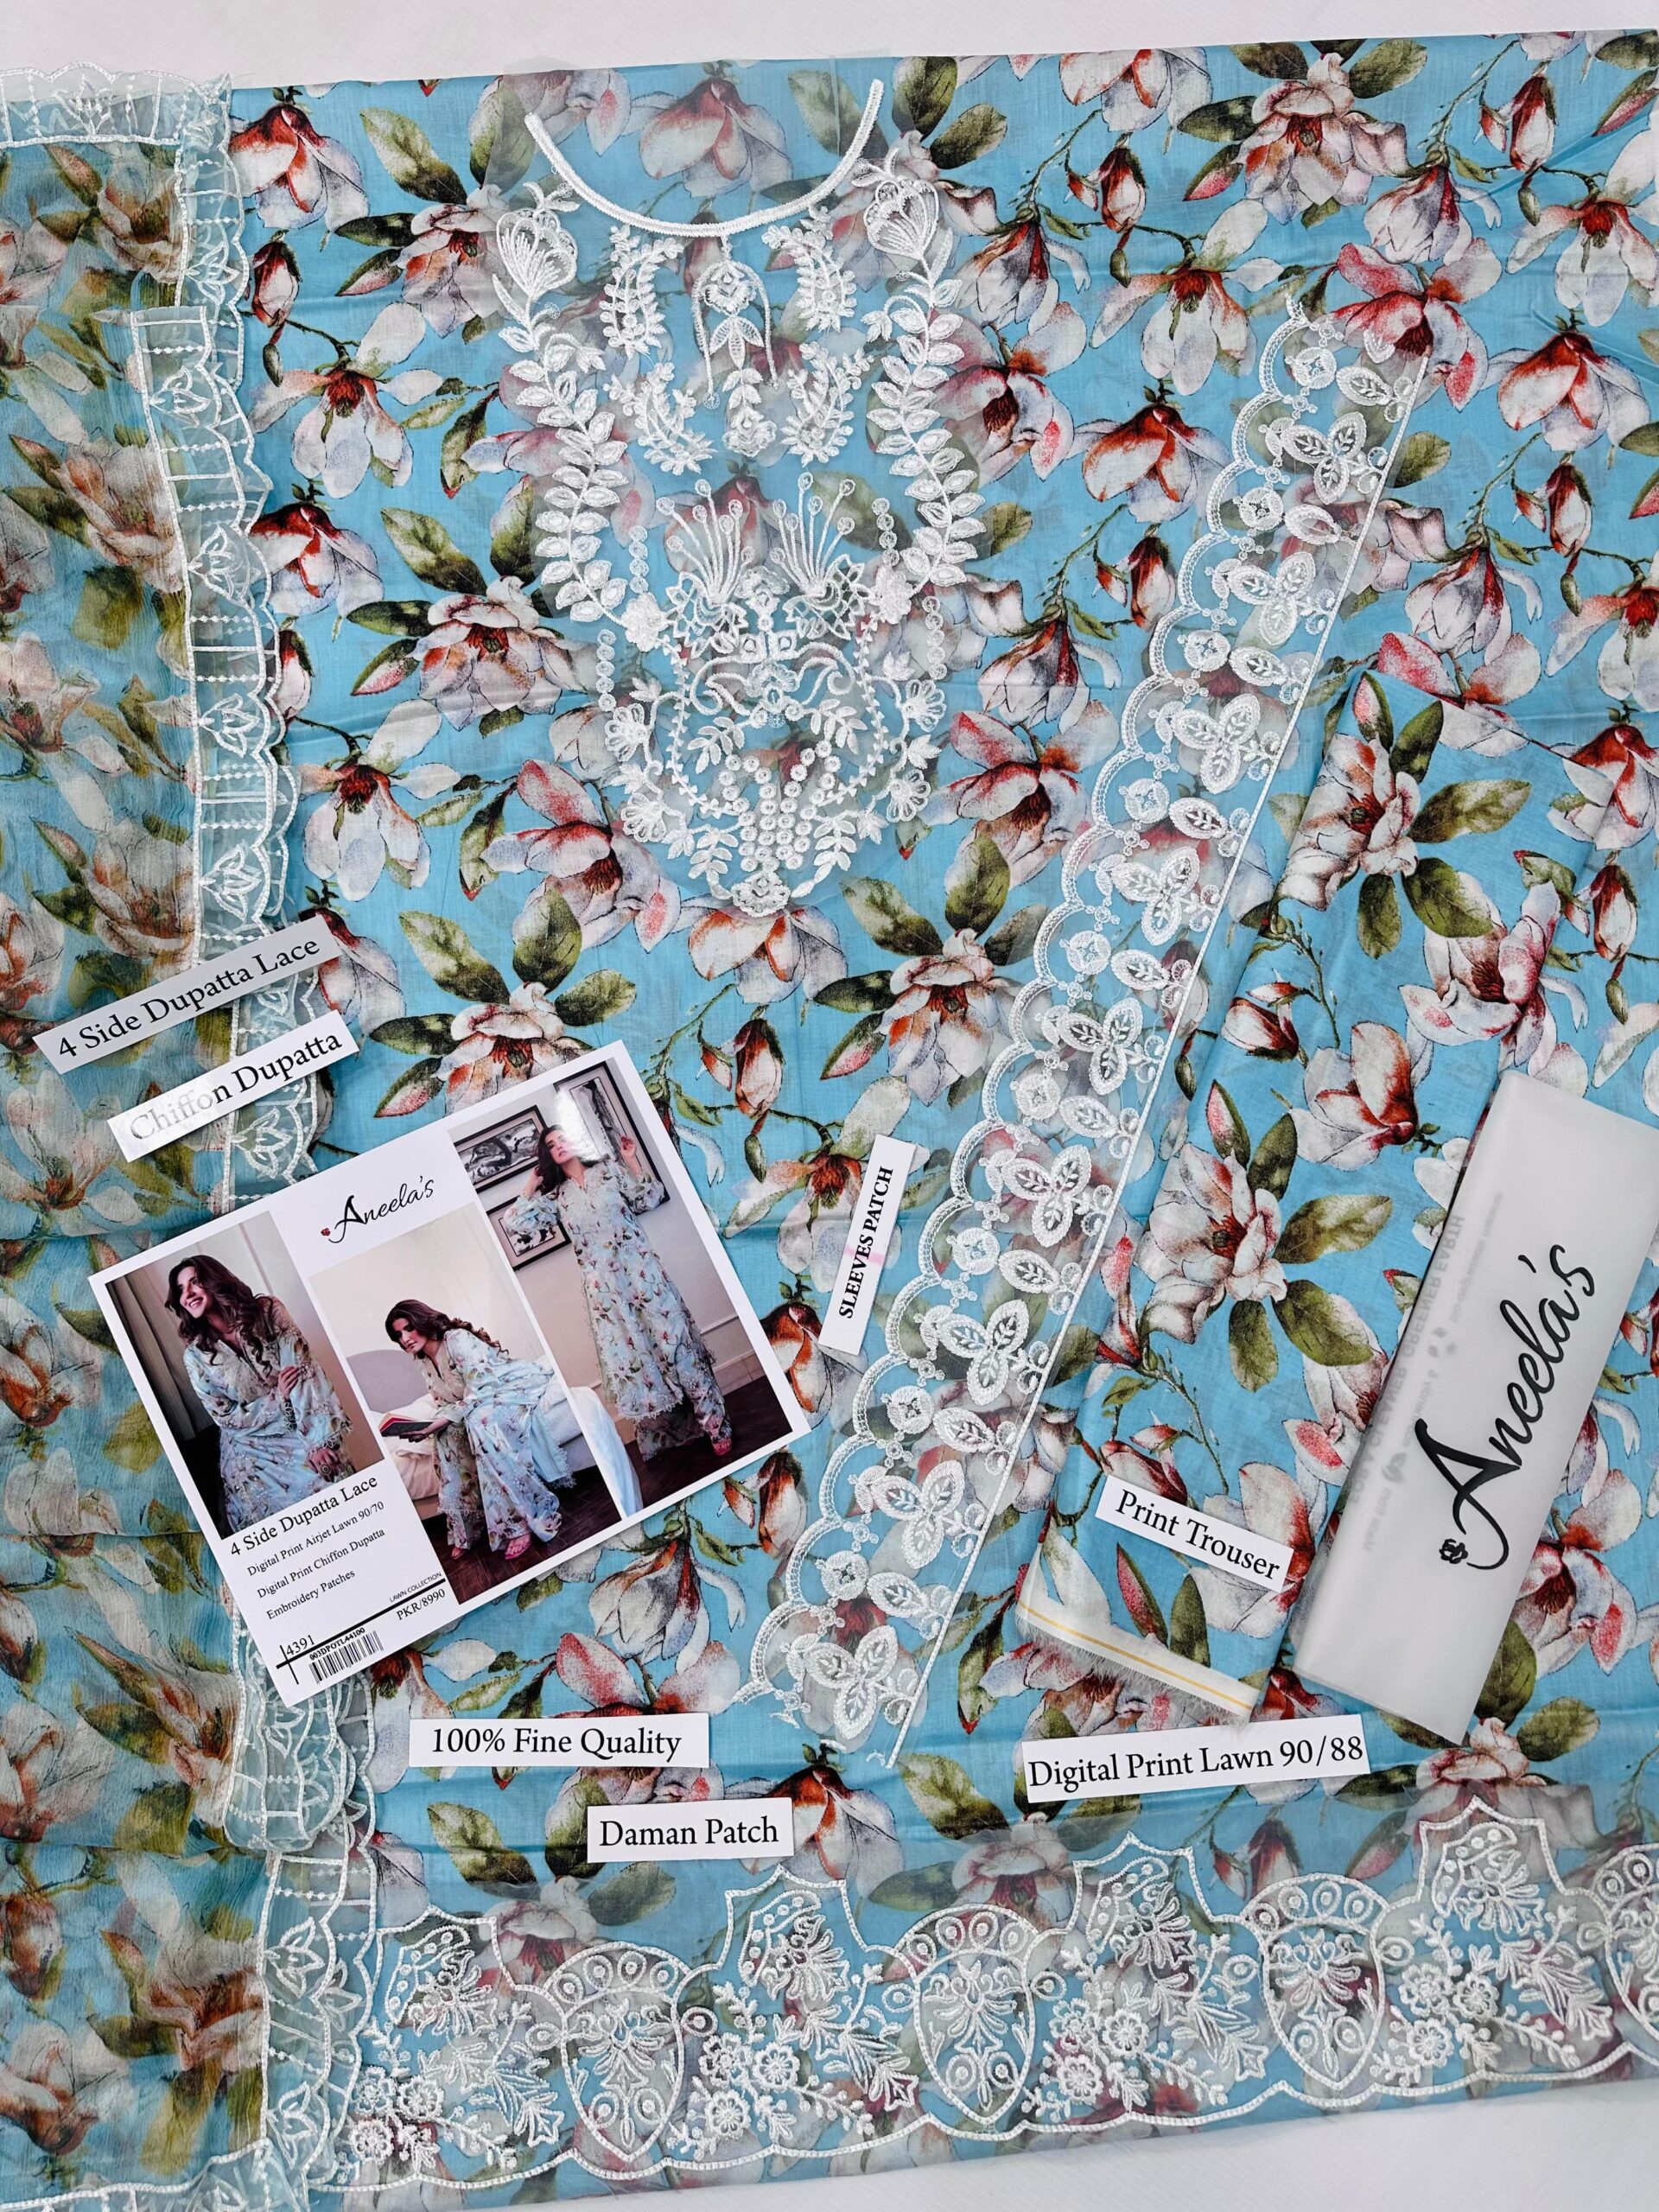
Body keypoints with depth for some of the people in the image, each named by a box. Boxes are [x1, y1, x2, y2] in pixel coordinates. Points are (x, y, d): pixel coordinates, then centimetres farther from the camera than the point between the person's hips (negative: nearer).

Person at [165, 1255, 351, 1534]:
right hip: (250, 1449, 0)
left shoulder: (268, 1312, -9)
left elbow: (305, 1373, -15)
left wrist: (320, 1441, -22)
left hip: (300, 1432, 0)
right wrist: (277, 1397, -15)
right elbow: (226, 1417, -2)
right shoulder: (196, 1356, -6)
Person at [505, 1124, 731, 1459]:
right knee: (626, 1351, 3)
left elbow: (648, 1196, 2)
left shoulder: (609, 1169, 6)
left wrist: (630, 1159, -4)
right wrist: (533, 1184, 6)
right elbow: (516, 1220, 4)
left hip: (639, 1268, -2)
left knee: (669, 1337, -2)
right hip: (603, 1284, 2)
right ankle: (661, 1431, 15)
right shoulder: (556, 1196, 10)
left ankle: (714, 1422, 4)